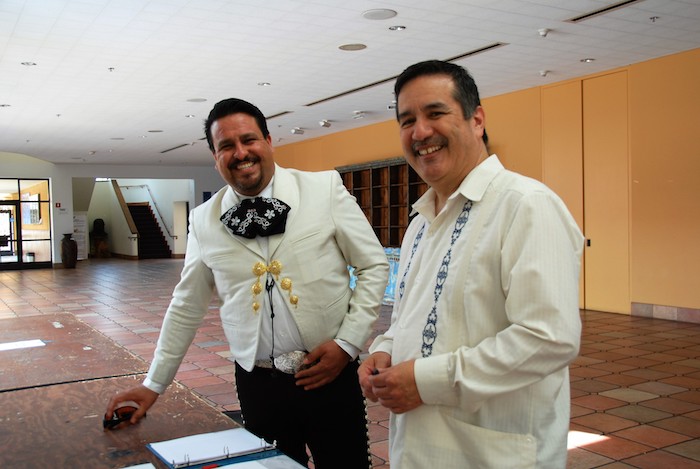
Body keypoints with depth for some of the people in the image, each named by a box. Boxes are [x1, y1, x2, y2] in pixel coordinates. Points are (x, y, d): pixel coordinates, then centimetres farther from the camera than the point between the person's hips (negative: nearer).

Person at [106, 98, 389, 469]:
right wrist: (154, 384, 14)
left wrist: (348, 343, -8)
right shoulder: (204, 220, 3)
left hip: (330, 375, -1)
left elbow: (374, 265, -1)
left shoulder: (325, 187, -4)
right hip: (256, 383, 2)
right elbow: (187, 306, 12)